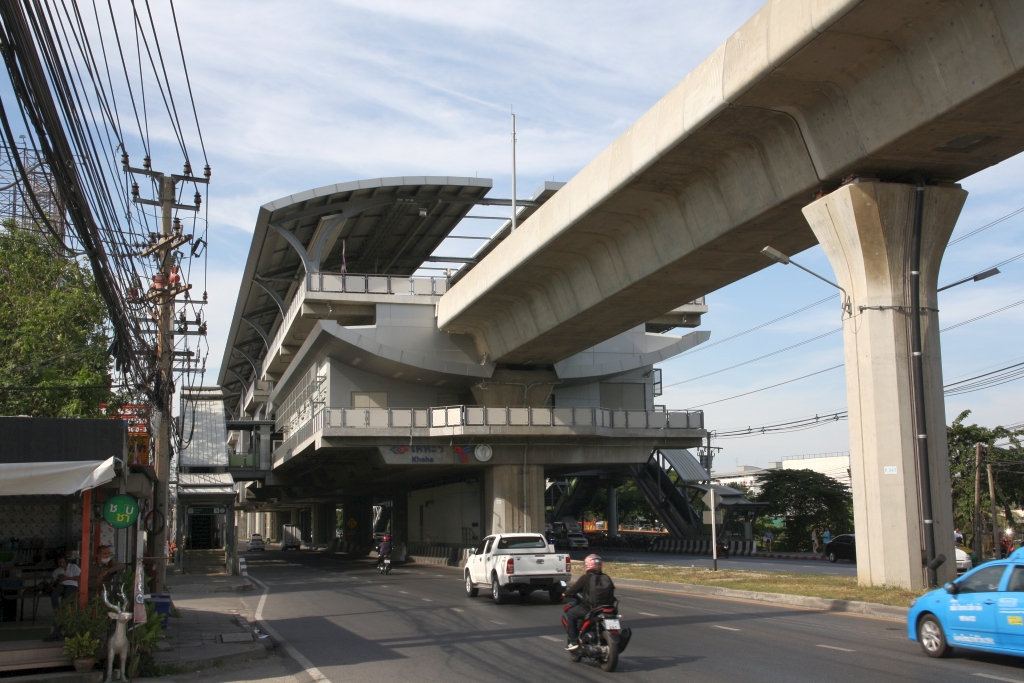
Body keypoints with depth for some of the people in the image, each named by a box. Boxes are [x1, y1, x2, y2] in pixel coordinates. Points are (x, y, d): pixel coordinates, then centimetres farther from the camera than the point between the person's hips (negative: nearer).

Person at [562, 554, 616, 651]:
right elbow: (612, 590, 16)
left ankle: (573, 641, 2)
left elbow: (573, 589, -4)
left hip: (589, 608, -6)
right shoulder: (606, 578, 7)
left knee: (569, 614, 11)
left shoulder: (586, 578, -8)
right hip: (606, 608, 6)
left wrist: (566, 594, 16)